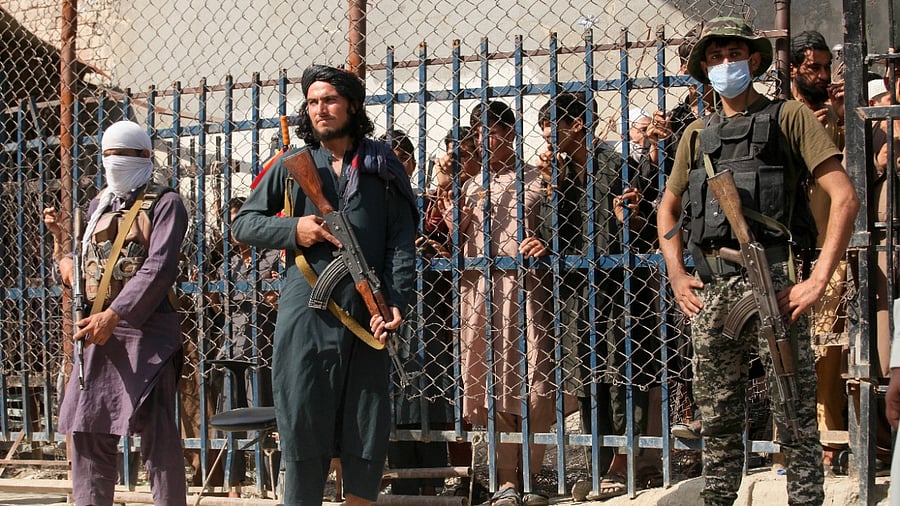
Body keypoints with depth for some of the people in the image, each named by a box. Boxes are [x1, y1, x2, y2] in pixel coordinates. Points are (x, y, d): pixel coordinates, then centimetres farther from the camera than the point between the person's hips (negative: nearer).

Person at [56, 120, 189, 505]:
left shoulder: (164, 203, -2)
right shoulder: (99, 205, 19)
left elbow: (158, 269, -14)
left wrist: (114, 315, -22)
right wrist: (66, 262, 4)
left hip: (146, 330, -7)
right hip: (97, 330, 7)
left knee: (156, 433, -7)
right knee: (88, 430, 7)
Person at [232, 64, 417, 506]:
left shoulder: (382, 168, 10)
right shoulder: (293, 165, 11)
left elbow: (401, 242, 4)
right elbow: (243, 225, 13)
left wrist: (396, 301, -9)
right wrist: (292, 229, -6)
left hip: (366, 315, 1)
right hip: (305, 315, 0)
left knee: (367, 429, 4)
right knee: (303, 426, 0)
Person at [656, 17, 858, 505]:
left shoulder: (789, 117, 3)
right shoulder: (697, 134, 17)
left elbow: (845, 197, -5)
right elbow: (668, 208, 28)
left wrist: (819, 280, -12)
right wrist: (677, 275, 12)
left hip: (773, 282, -4)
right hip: (710, 289, 5)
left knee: (795, 418, -3)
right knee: (718, 419, 10)